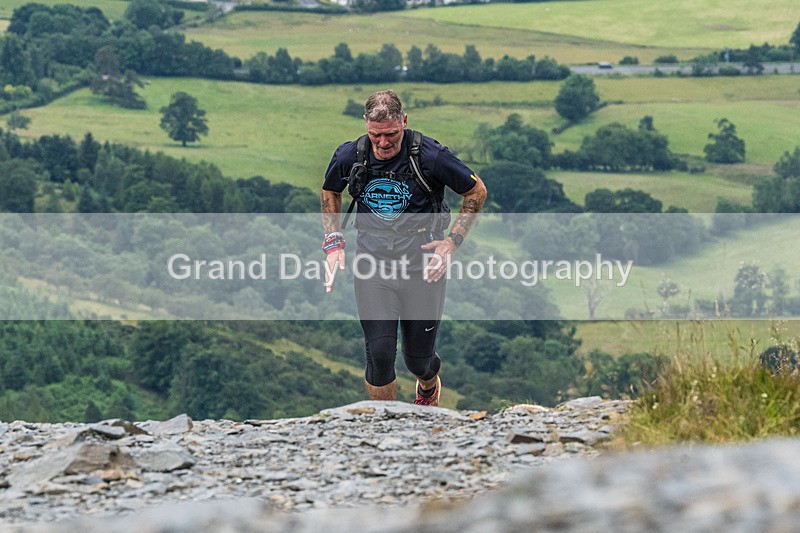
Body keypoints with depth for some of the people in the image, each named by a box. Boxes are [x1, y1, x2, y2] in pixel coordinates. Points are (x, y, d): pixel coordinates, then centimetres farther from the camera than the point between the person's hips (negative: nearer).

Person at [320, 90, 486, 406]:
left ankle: (429, 384, 48)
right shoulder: (349, 156, -7)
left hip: (422, 266, -1)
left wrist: (453, 241, -8)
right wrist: (333, 240, 5)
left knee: (418, 358, 10)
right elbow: (330, 191, 16)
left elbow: (476, 192, -1)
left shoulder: (429, 156, -15)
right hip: (372, 264, 1)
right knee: (379, 355, -9)